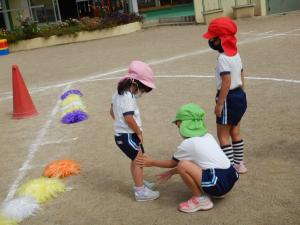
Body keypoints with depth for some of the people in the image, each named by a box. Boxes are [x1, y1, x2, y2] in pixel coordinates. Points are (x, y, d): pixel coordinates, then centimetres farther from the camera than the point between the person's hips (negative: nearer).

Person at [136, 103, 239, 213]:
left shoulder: (188, 143, -8)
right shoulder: (207, 136, 14)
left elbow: (173, 163, 10)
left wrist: (152, 162, 24)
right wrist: (171, 172, 33)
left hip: (219, 182, -9)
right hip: (230, 176, 9)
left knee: (182, 165, -15)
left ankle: (201, 200, 1)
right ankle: (217, 191, 17)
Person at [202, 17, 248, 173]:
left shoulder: (223, 58, -20)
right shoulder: (235, 54, 8)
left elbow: (226, 82, -24)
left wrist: (219, 104, -21)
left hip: (229, 98, -9)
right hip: (240, 96, 9)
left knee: (223, 135, 1)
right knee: (235, 133, 18)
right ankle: (239, 164, 27)